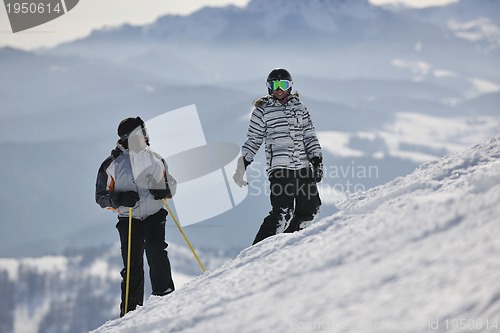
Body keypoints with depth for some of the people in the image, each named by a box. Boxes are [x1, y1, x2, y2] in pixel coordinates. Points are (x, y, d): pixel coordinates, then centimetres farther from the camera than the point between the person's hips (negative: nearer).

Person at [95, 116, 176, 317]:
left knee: (157, 253, -21)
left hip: (155, 216, 2)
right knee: (133, 265, -6)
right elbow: (101, 197, 1)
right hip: (129, 220, -2)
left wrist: (164, 190, -6)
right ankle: (130, 310, 2)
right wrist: (120, 199, -18)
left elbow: (171, 185, 18)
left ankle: (165, 297, -16)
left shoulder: (155, 159, 8)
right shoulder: (111, 165, -2)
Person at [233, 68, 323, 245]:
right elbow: (253, 140, 8)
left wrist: (317, 160, 6)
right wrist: (242, 165, -2)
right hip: (279, 167, -5)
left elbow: (309, 136, 17)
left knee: (309, 209, -2)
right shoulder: (262, 111, 7)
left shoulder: (299, 107, 17)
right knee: (283, 213, -17)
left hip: (303, 166, 5)